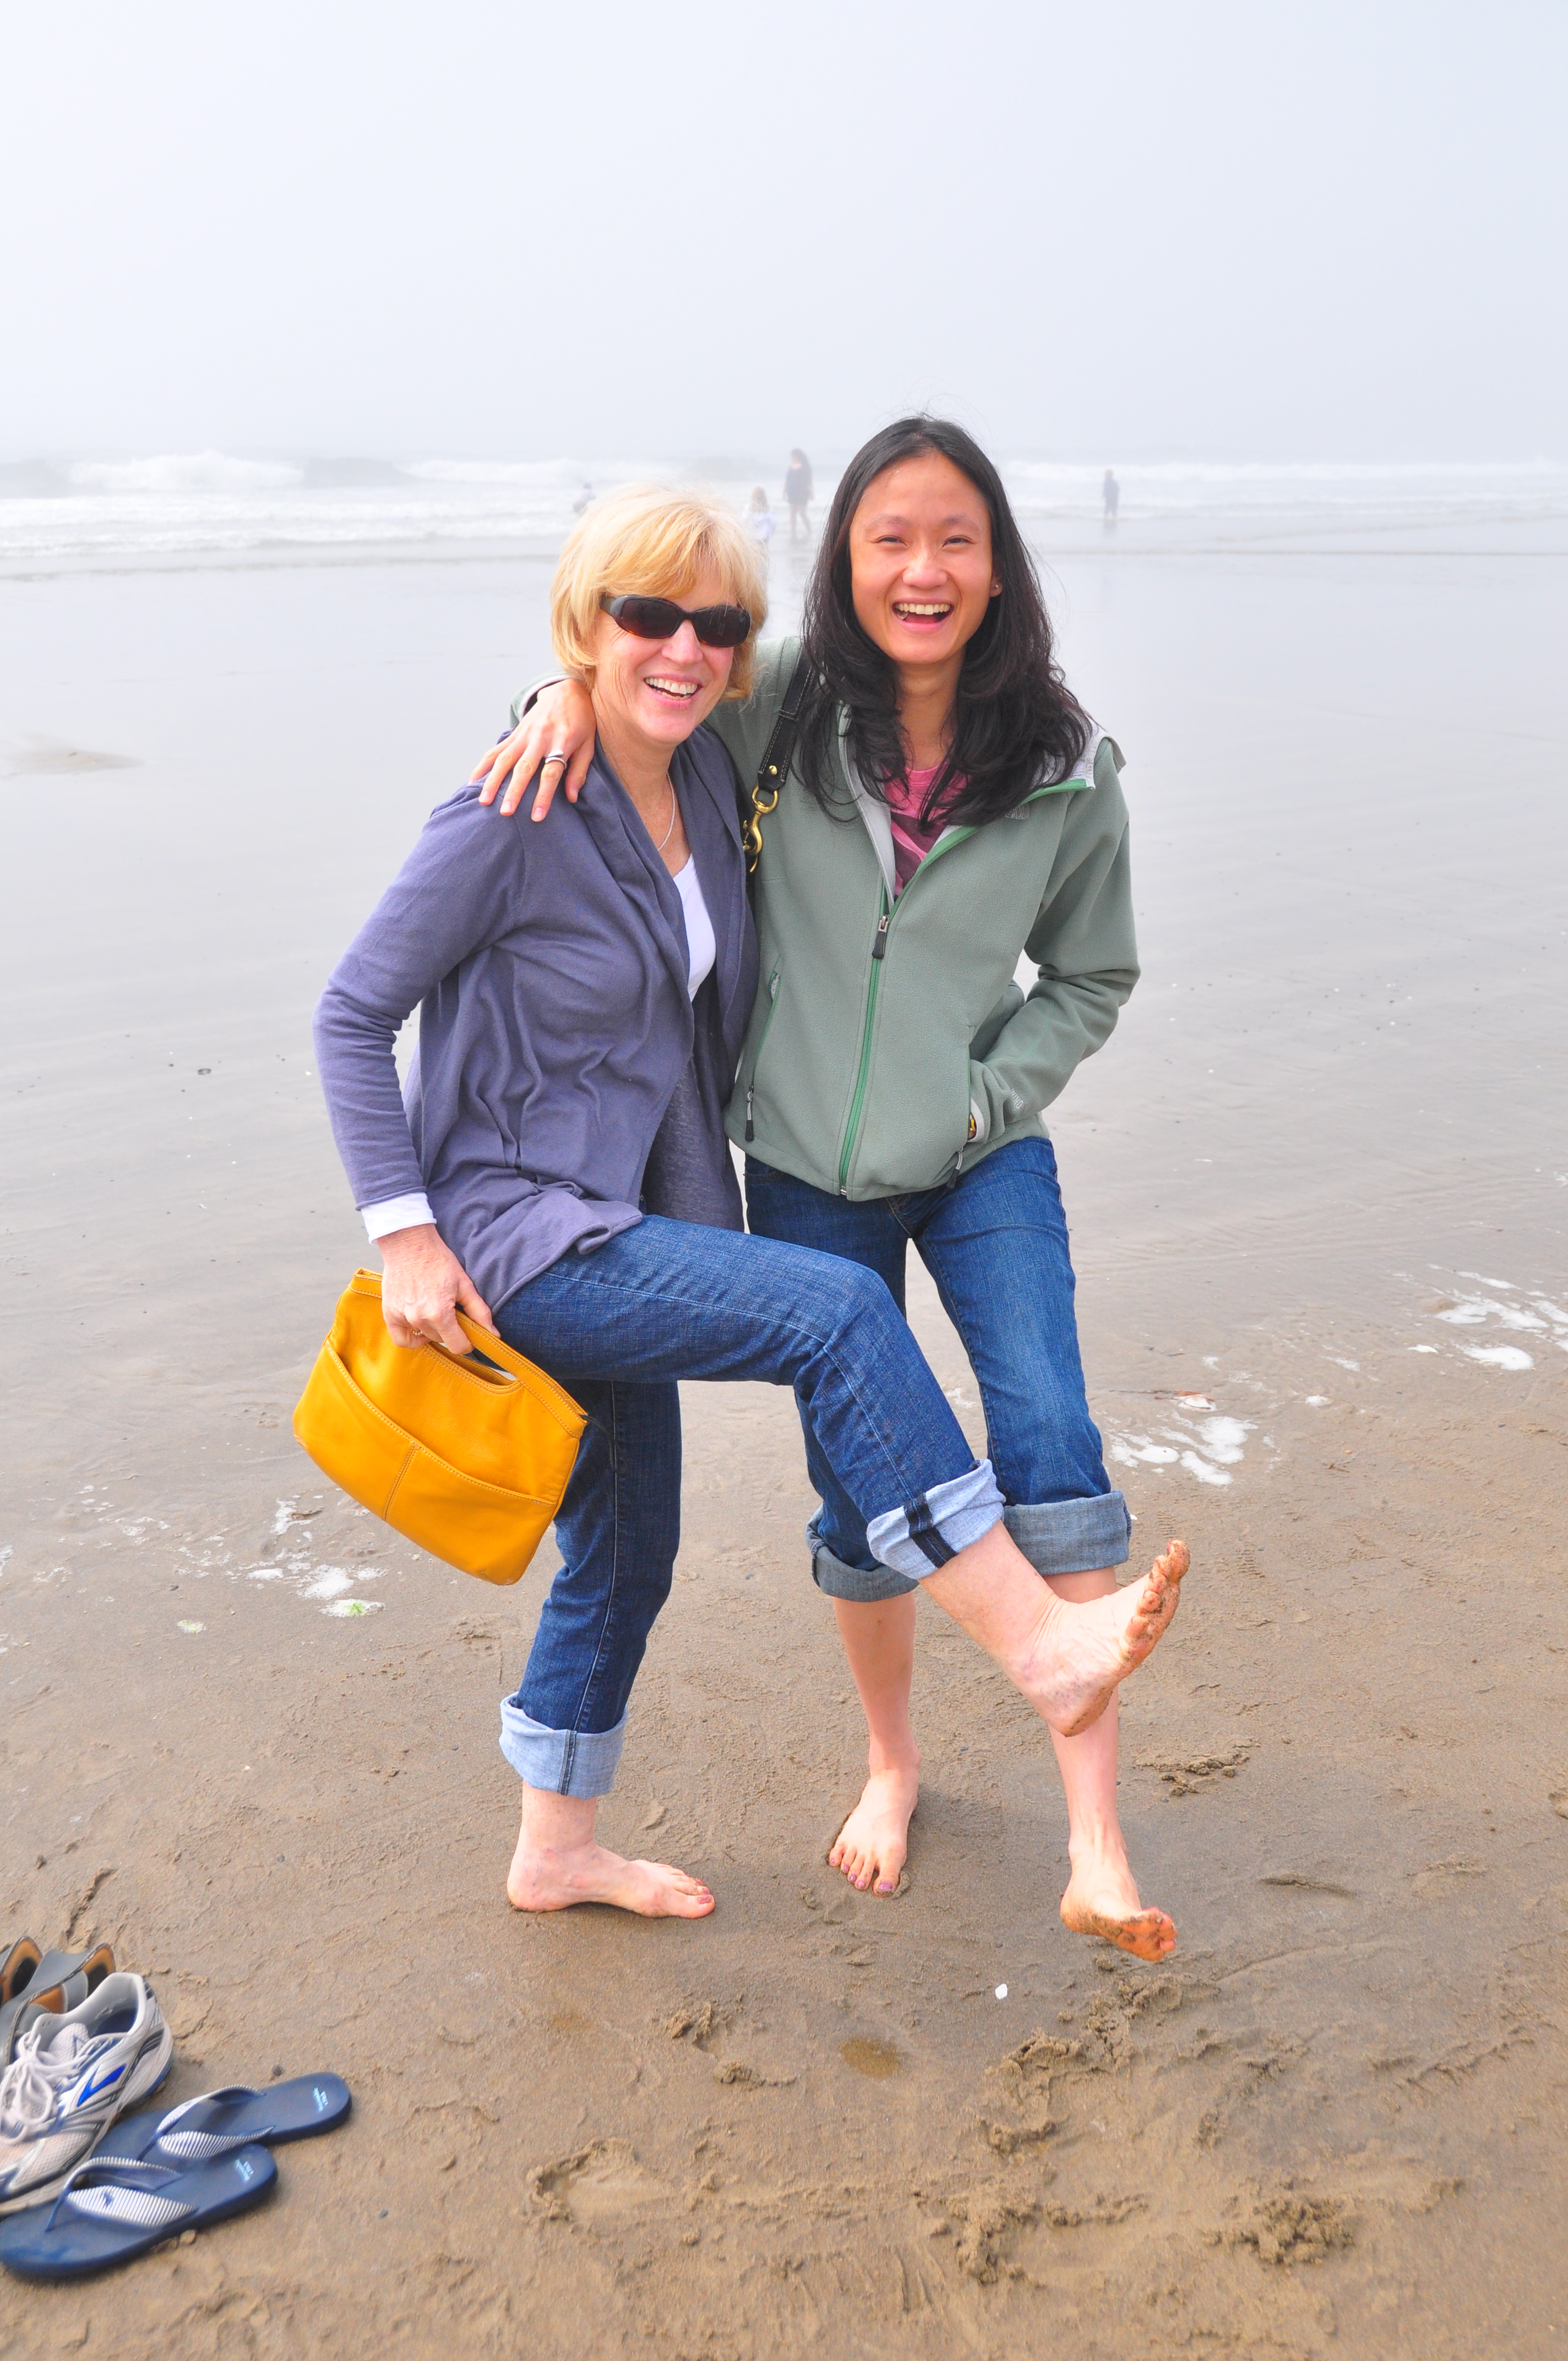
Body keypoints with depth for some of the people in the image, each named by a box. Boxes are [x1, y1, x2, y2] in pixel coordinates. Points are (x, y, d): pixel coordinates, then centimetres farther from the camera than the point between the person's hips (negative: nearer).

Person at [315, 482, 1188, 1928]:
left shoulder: (708, 775, 3)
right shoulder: (514, 820, -18)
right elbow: (352, 1016, -12)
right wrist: (404, 1235, -16)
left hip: (622, 1228, 8)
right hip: (516, 1234, -8)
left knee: (625, 1553, 17)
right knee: (837, 1313, -26)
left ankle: (556, 1850, 37)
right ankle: (1038, 1646, -20)